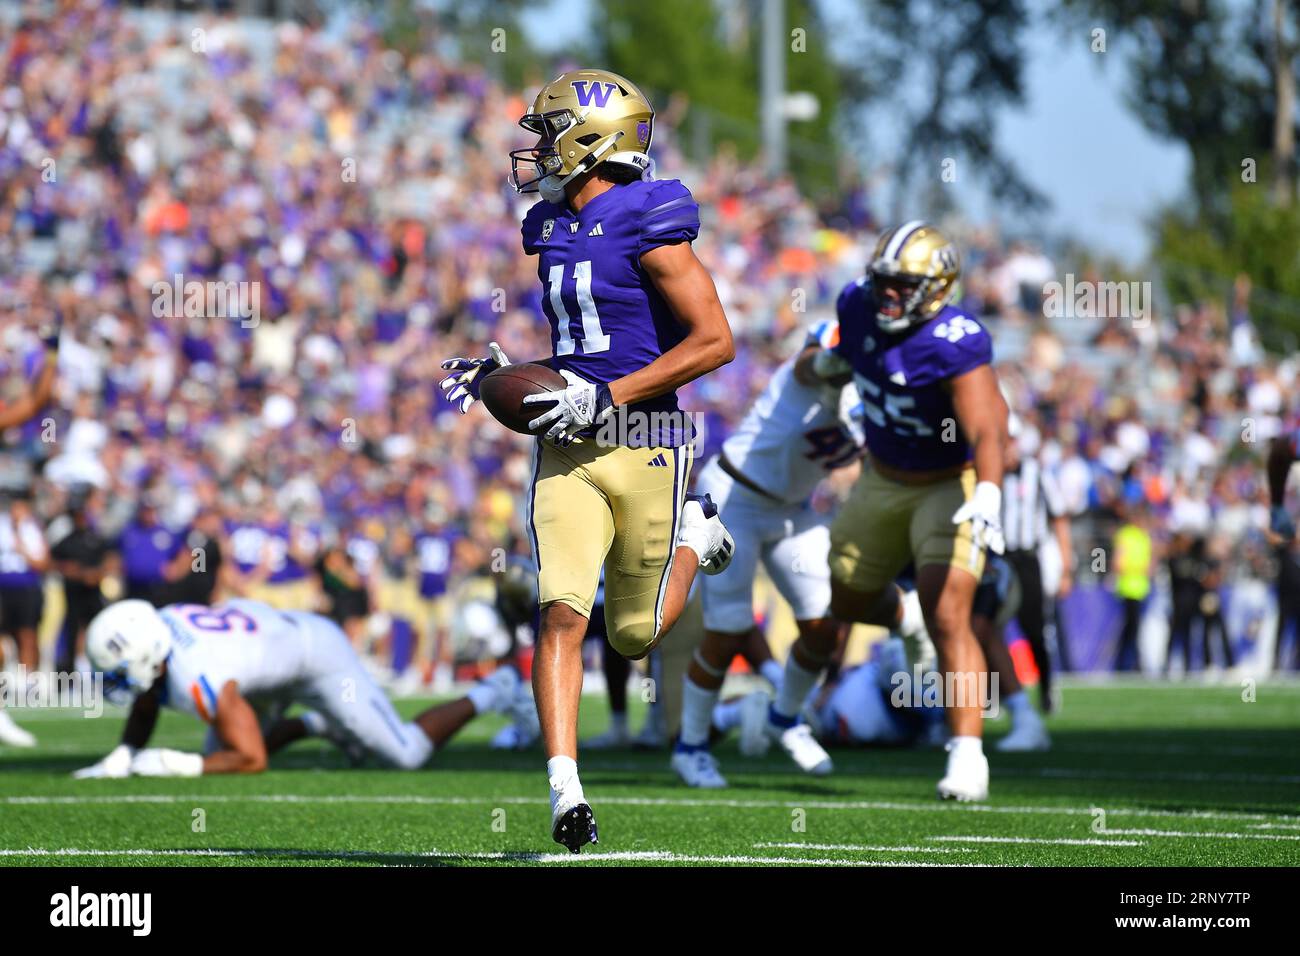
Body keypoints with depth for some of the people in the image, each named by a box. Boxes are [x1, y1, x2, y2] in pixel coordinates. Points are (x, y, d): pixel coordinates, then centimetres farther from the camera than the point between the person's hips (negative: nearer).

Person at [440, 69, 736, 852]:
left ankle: (696, 535, 36)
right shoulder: (552, 229, 11)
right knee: (561, 612, -13)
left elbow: (715, 341, -15)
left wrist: (606, 395, -17)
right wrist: (504, 372, 8)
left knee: (636, 635, 7)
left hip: (645, 443, -5)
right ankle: (565, 788, -13)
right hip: (569, 445, 5)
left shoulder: (646, 224, -13)